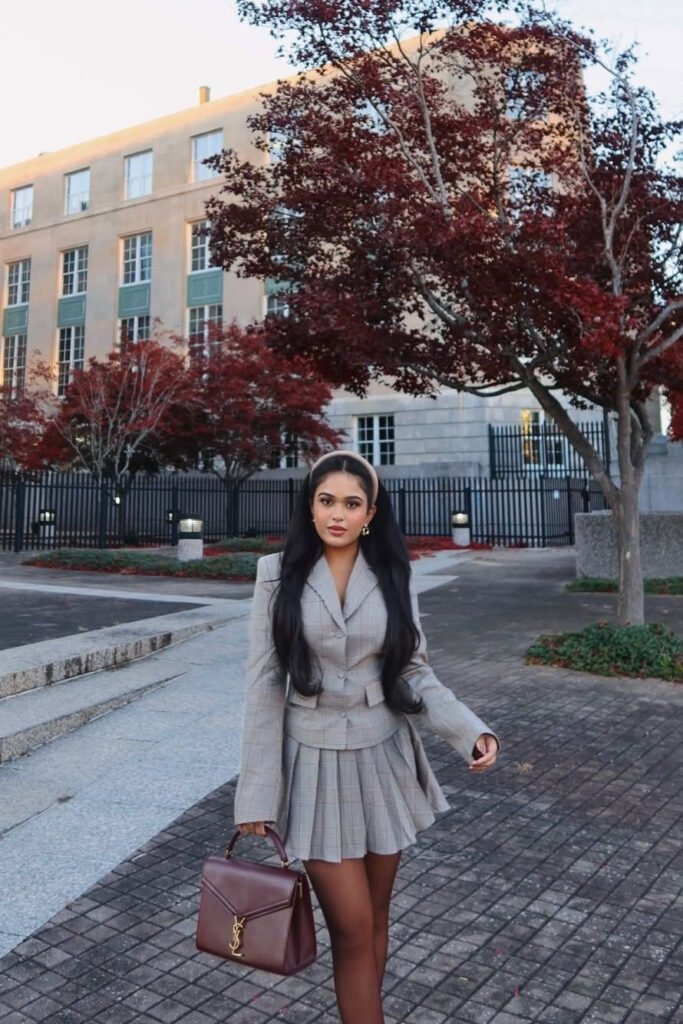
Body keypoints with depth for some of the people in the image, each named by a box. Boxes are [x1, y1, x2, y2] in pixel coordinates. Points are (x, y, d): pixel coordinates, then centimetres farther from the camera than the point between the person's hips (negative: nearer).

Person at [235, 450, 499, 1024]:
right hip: (315, 762, -2)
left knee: (375, 916, 16)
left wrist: (470, 730, -15)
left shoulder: (392, 577, -1)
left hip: (382, 760, 3)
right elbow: (264, 683, -6)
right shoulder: (279, 575, -7)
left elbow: (413, 673, 2)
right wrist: (258, 791, -7)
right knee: (352, 927, 1)